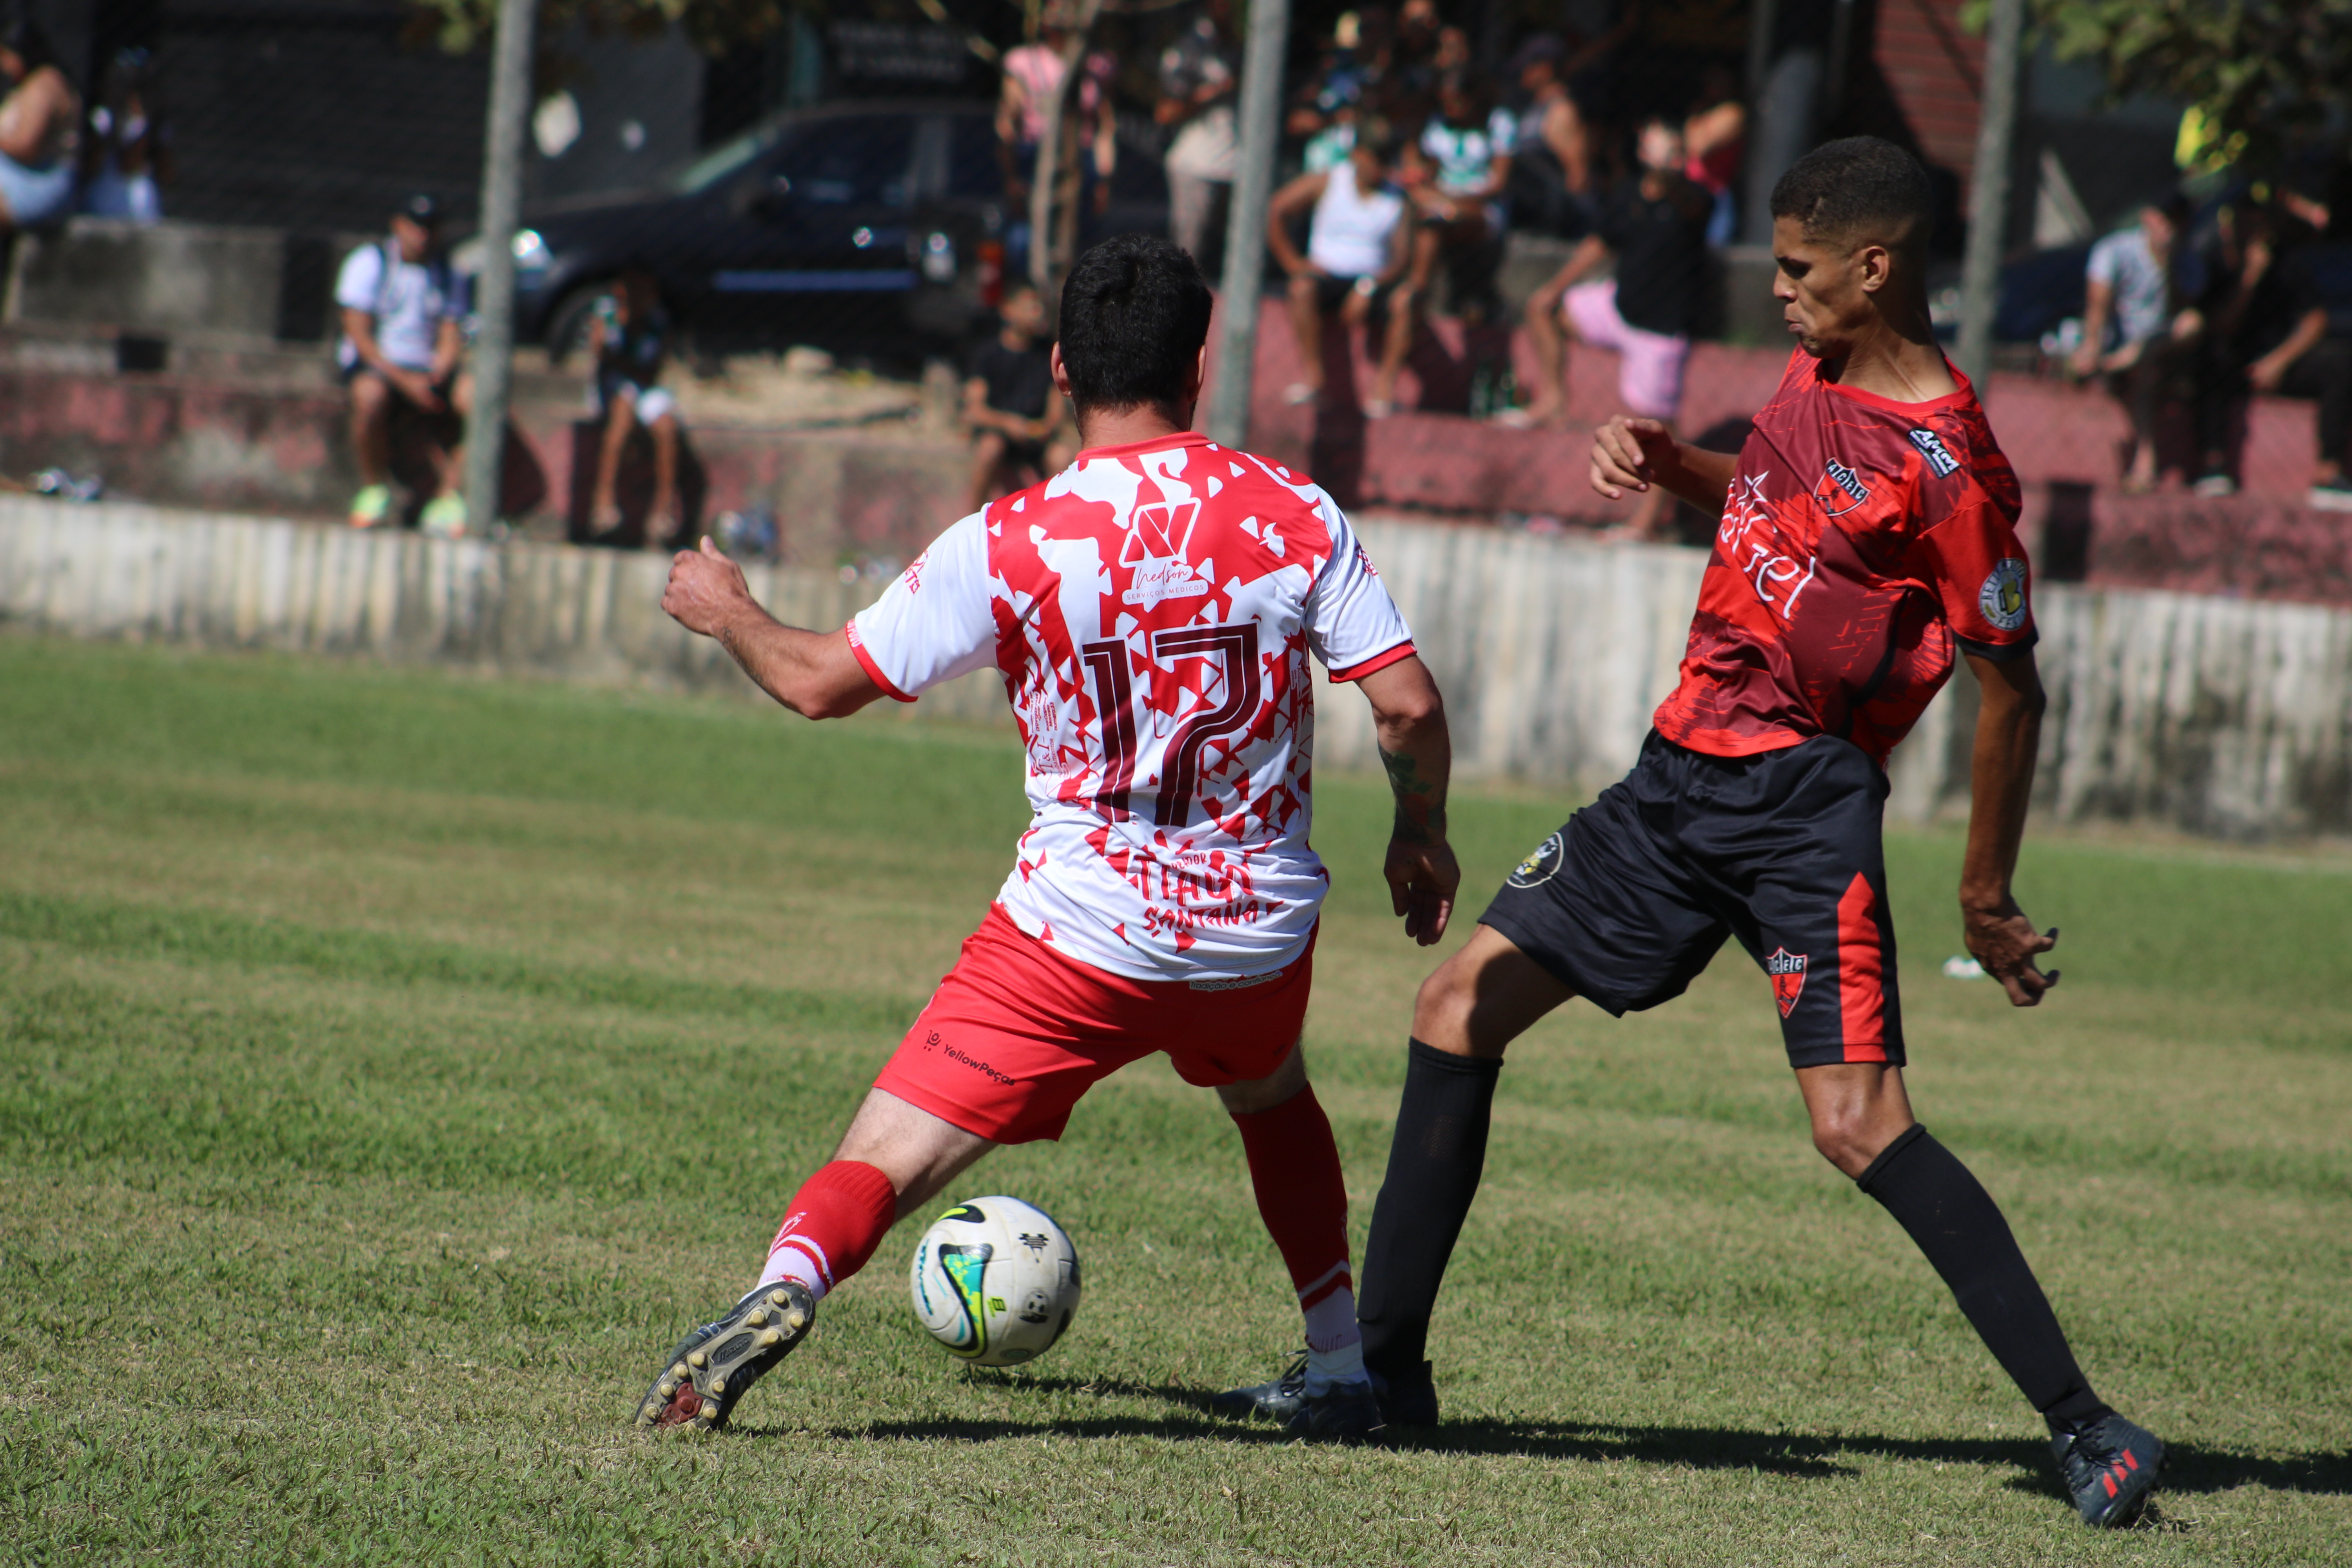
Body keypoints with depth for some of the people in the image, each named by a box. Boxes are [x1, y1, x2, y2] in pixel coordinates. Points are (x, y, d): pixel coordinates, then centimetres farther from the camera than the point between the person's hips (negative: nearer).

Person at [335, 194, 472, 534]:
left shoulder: (446, 274, 15)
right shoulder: (370, 263, 2)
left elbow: (451, 340, 8)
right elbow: (358, 334, -7)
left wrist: (435, 378, -15)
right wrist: (404, 380, -18)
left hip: (428, 369, 3)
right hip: (375, 366, -3)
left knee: (478, 394, -27)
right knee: (370, 396, -40)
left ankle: (447, 497, -24)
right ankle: (374, 489, -15)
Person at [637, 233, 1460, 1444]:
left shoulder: (1009, 545, -9)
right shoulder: (1293, 515, -4)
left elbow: (823, 683, -3)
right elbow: (1408, 706, -5)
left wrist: (726, 610, 17)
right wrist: (1421, 838, 15)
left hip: (1080, 933, -3)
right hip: (1261, 928, 3)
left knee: (884, 1161, -6)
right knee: (1272, 1097, 36)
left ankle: (786, 1281, -36)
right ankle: (1345, 1370, 34)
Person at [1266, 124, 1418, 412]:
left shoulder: (1398, 202, 6)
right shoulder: (1327, 183, 6)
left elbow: (1403, 259, -4)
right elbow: (1276, 213, 6)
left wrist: (1368, 289, -21)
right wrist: (1293, 262, -3)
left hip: (1376, 283, 0)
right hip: (1329, 277, 0)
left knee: (1404, 298, -32)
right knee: (1303, 287, -34)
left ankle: (1386, 382, -29)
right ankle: (1312, 375, -29)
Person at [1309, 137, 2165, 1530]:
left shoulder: (1946, 462, -16)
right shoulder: (1818, 376, 9)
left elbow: (2013, 686, -11)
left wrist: (1989, 896, -7)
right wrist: (1668, 464, 10)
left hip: (1803, 801, -9)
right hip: (1685, 775, 9)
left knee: (1859, 1123, -20)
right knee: (1460, 1006, 8)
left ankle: (2087, 1429, -16)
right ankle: (1387, 1364, 16)